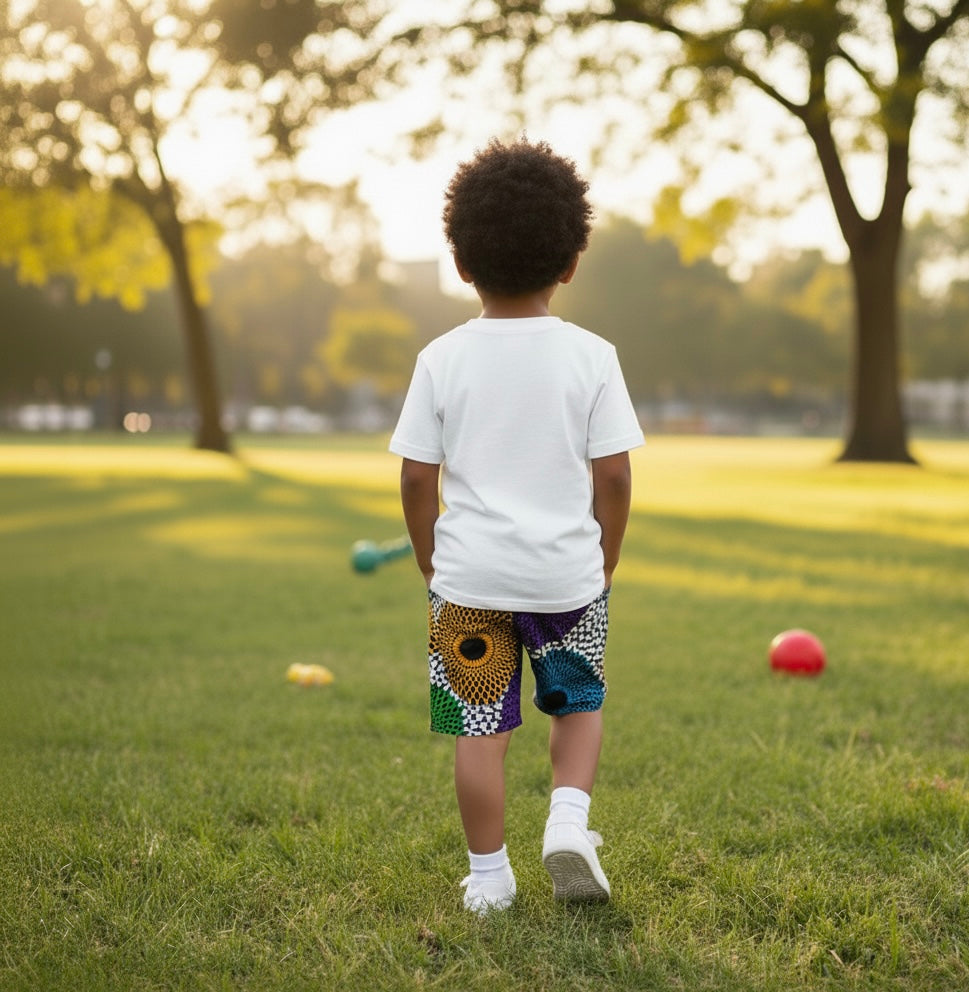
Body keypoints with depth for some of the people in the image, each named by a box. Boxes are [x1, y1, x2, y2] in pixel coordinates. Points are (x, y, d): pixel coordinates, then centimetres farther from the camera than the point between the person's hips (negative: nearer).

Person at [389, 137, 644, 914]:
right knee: (580, 704, 23)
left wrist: (430, 561, 12)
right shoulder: (591, 356, -6)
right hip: (568, 572, 0)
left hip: (469, 574, 0)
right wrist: (606, 562, 9)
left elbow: (416, 477, -3)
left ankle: (489, 877, 17)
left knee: (480, 727, 9)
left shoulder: (442, 359, -4)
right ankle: (569, 820, 4)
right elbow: (614, 475, -6)